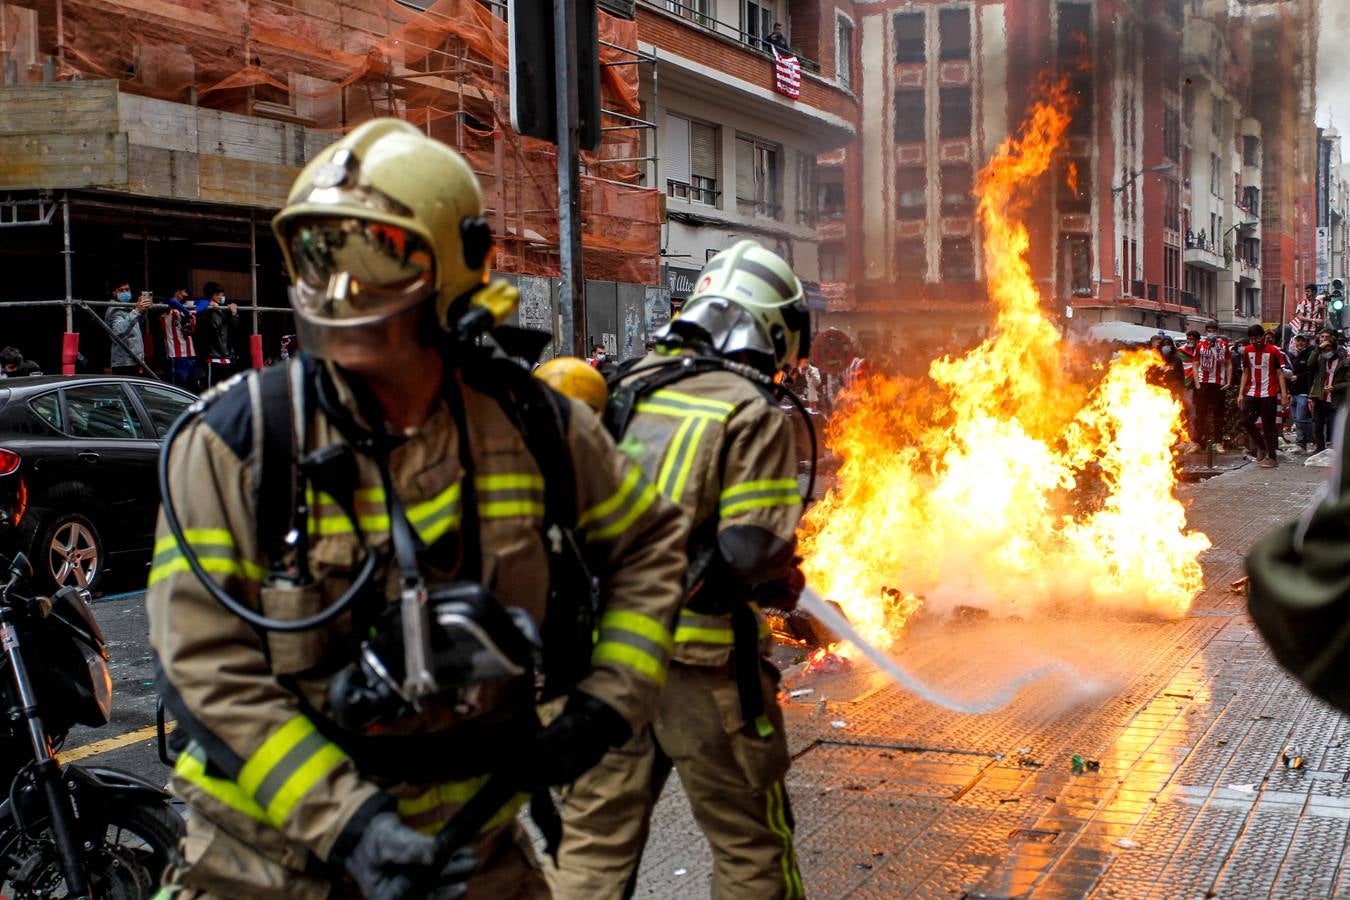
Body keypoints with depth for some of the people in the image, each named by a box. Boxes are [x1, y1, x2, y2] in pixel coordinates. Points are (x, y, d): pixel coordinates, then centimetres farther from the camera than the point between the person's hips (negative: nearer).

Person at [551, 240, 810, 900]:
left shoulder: (624, 388, 8)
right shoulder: (753, 414, -11)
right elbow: (753, 551, -18)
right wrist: (785, 579, 3)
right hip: (702, 664, -5)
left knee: (593, 842, 14)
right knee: (751, 845, 13)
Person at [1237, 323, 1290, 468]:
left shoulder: (1273, 351, -5)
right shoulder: (1247, 351, 8)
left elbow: (1280, 374, -5)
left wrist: (1284, 394, -12)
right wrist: (1241, 393, 9)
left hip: (1268, 394, -5)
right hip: (1252, 393, 5)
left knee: (1268, 426, -3)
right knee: (1246, 421, -1)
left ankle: (1271, 458, 3)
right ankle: (1261, 446, 22)